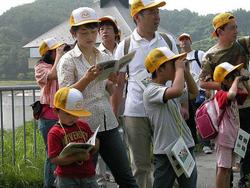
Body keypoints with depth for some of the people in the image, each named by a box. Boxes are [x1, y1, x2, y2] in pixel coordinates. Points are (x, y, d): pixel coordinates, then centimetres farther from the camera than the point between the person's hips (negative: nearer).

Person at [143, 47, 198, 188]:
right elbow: (177, 91, -33)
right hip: (166, 150, -8)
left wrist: (186, 71, 4)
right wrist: (180, 68, -17)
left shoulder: (168, 89, 10)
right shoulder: (151, 91, -16)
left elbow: (194, 93, 17)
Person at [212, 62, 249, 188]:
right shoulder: (221, 94, -18)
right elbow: (231, 95, -39)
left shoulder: (234, 94, 11)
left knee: (228, 168, 16)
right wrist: (236, 81, -24)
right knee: (223, 168, -5)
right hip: (224, 136, -9)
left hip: (233, 136, 9)